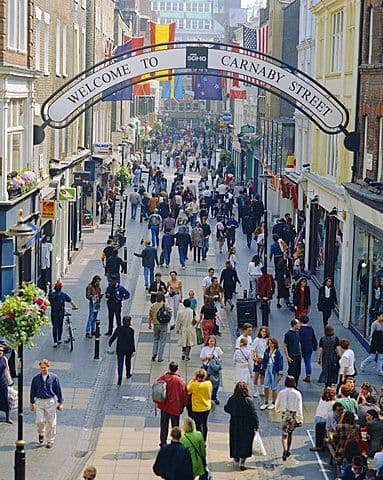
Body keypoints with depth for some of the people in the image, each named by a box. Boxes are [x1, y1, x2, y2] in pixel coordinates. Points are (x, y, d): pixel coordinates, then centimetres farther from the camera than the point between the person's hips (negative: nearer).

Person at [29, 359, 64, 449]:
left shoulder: (54, 377, -2)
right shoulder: (36, 378, 3)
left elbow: (58, 390, 4)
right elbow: (32, 391, 11)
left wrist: (60, 402, 4)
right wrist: (31, 403, 11)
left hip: (51, 401, -1)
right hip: (39, 401, 1)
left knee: (50, 422, 2)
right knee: (39, 421, -7)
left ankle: (50, 440, 16)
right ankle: (41, 433, 26)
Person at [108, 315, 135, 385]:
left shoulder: (118, 329, -9)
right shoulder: (131, 330, -15)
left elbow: (113, 337, -1)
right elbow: (132, 341, -14)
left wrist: (109, 343, 17)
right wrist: (133, 350, -9)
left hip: (120, 349, 1)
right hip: (128, 349, -1)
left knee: (120, 364, 2)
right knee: (128, 361, 24)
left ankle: (120, 378, -10)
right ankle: (128, 374, 41)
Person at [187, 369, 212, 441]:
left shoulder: (194, 384, -21)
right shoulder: (209, 383, -13)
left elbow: (187, 389, -2)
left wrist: (193, 379, -2)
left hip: (197, 409, -4)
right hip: (207, 407, 4)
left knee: (198, 425, 4)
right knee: (204, 424, 20)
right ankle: (204, 441, 32)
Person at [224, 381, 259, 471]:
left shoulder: (231, 399, -8)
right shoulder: (249, 400, -16)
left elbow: (226, 409, 8)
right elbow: (253, 414, -13)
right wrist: (256, 425, -4)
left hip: (234, 426, 3)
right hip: (246, 426, -3)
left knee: (235, 442, 18)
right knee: (245, 443, 6)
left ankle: (236, 460, 31)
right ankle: (242, 463, 5)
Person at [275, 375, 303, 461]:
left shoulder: (281, 393, -3)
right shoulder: (297, 394, -5)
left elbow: (277, 405, 9)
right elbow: (299, 407, -7)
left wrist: (278, 411, 31)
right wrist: (300, 419, -3)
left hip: (285, 415, -1)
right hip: (294, 415, 1)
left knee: (284, 434, -2)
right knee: (290, 432, 19)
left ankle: (285, 450, -25)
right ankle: (288, 451, 27)